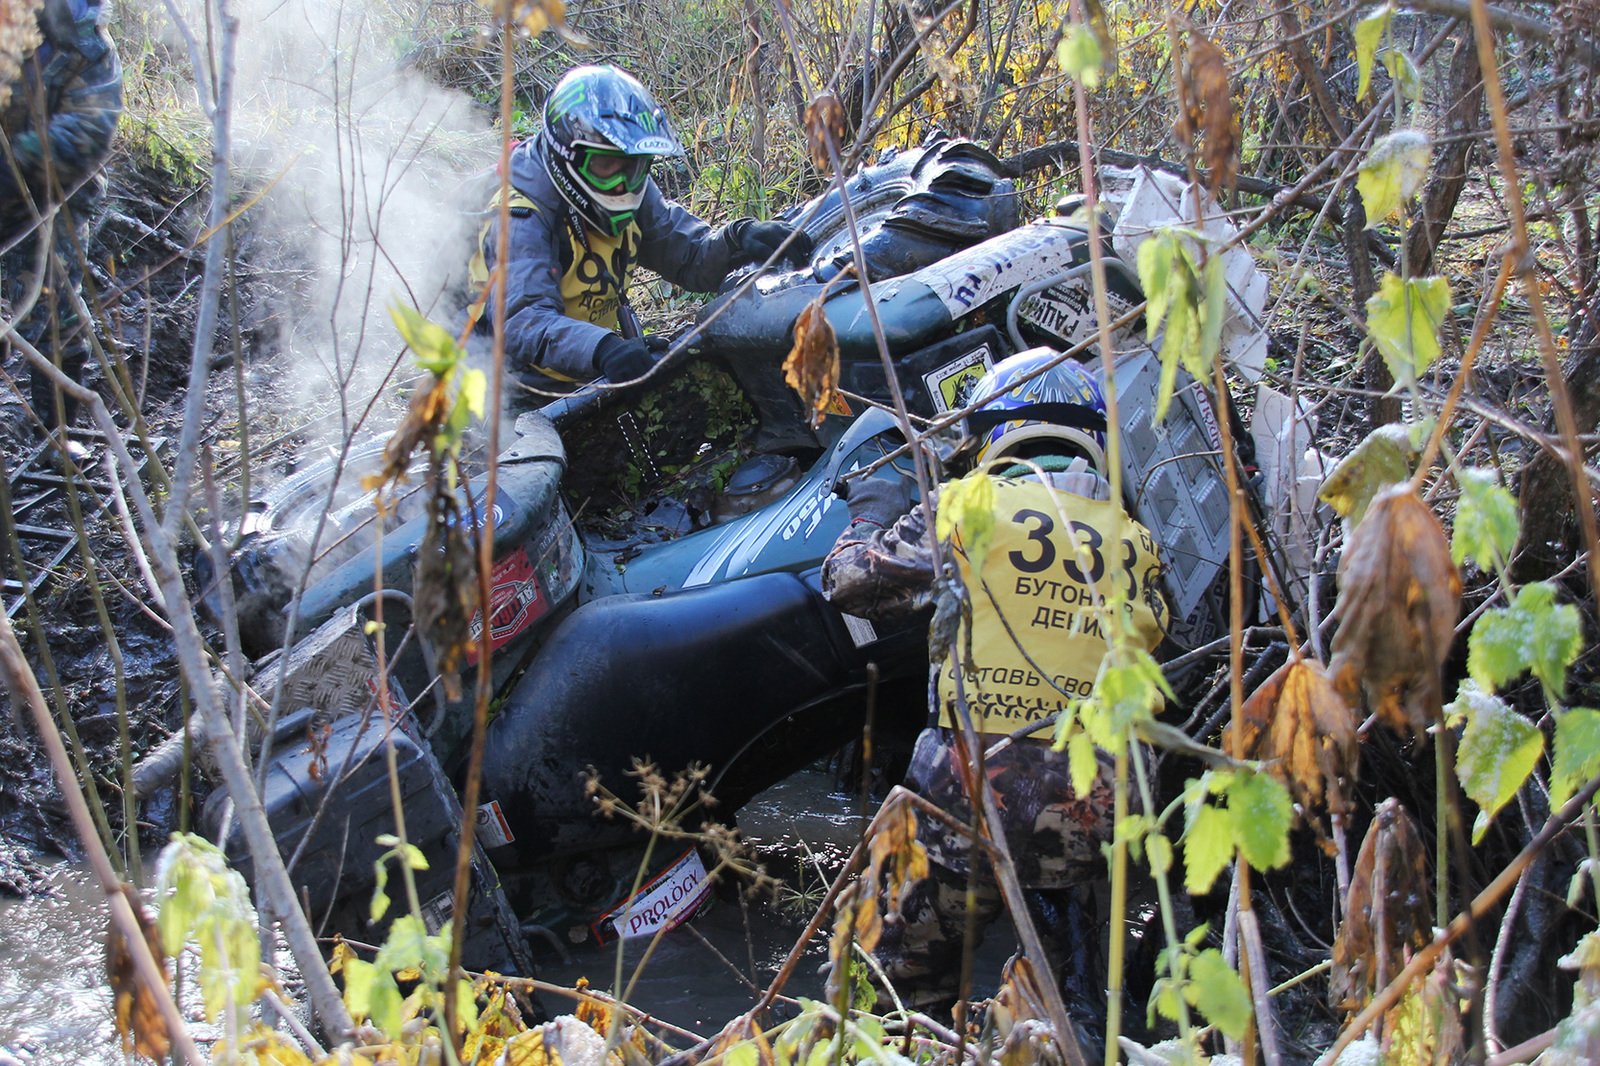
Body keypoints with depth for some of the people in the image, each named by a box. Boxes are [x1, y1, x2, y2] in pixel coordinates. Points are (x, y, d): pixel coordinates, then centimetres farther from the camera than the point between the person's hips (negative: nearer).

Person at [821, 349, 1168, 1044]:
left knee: (908, 986, 10)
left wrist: (873, 512, 20)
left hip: (976, 796, -4)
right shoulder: (1133, 541, 9)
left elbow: (849, 582, 0)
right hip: (1089, 811, 4)